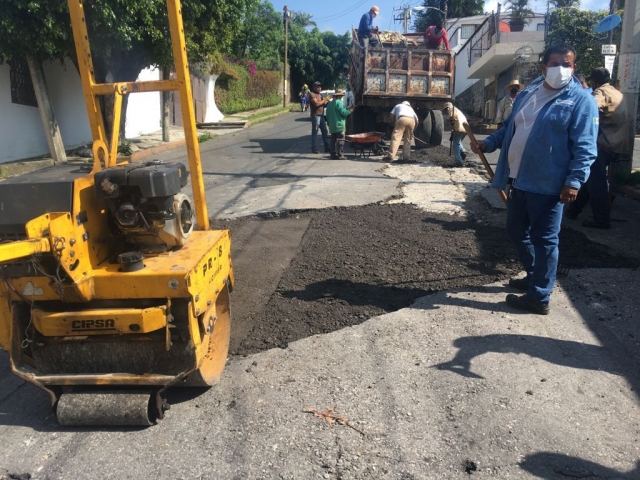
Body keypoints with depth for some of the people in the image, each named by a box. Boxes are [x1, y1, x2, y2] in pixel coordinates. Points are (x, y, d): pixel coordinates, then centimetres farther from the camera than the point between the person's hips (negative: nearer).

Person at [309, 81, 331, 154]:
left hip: (321, 115, 9)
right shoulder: (312, 94, -7)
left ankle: (327, 148, 12)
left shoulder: (320, 95, 21)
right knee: (315, 132, -6)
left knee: (325, 132, 8)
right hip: (315, 115, -9)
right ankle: (314, 149, -4)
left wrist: (327, 102, 6)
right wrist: (324, 100, -12)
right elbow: (316, 104, -19)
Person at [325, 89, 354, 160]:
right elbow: (343, 112, -16)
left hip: (332, 126, 8)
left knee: (333, 140, 10)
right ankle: (340, 155, -6)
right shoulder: (339, 102, -11)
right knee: (340, 140, -4)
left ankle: (333, 155, 10)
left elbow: (327, 115, 16)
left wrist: (329, 122, 24)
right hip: (339, 125, -8)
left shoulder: (329, 103, 13)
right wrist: (350, 111, 0)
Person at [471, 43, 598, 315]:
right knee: (516, 231, 18)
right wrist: (488, 143, 5)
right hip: (519, 180, 8)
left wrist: (574, 181, -20)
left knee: (543, 239, 0)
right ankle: (535, 277, 38)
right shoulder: (527, 94, 14)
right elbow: (509, 128, 22)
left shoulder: (581, 100, -6)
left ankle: (538, 298, 11)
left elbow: (585, 148, -11)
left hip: (547, 185, -7)